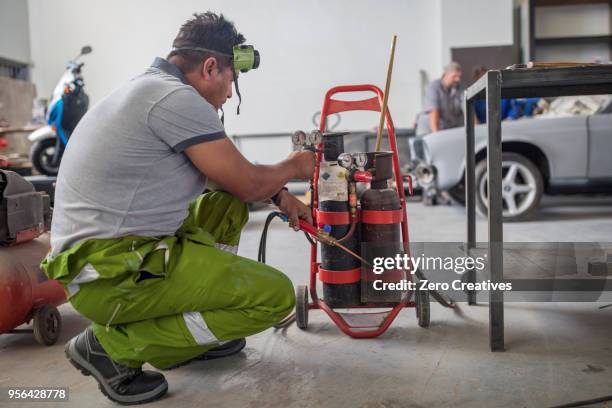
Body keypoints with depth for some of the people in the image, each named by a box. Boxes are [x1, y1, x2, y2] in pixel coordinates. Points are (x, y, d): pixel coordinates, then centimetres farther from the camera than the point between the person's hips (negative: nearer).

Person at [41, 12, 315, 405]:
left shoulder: (151, 90, 15)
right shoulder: (176, 97, -16)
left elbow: (230, 176, 24)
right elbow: (249, 183, -10)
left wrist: (280, 195, 20)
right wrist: (293, 167, 10)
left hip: (98, 252, 10)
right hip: (114, 274, -10)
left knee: (228, 203, 20)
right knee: (277, 295, -8)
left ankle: (203, 327, 20)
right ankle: (116, 346, -5)